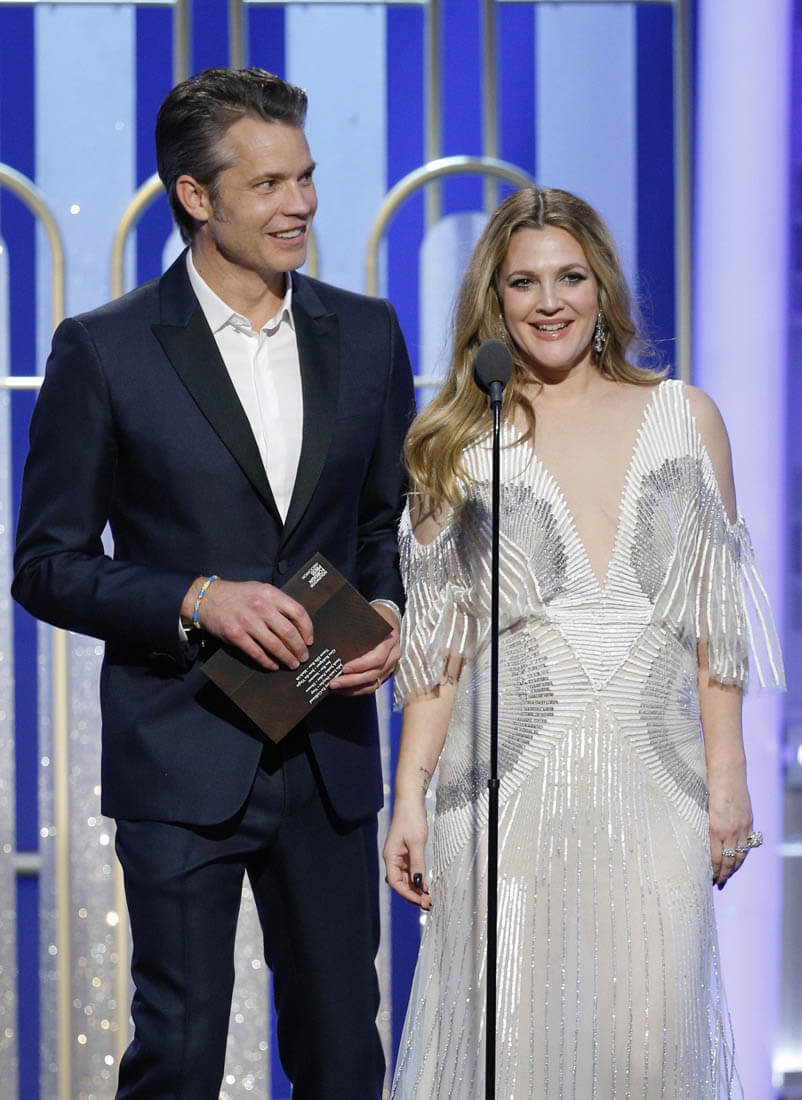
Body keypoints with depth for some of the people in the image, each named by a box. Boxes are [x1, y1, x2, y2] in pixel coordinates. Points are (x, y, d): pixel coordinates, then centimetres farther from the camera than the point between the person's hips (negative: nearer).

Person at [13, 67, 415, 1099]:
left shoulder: (365, 334, 6)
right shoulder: (103, 350, -6)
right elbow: (47, 566, -4)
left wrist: (392, 611, -4)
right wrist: (199, 599, -18)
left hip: (329, 758, 4)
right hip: (182, 762, -4)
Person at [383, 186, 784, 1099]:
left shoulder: (684, 419, 7)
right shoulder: (461, 440, 6)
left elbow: (715, 619, 7)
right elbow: (437, 640, 5)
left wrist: (726, 783, 2)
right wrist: (410, 798, -1)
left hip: (654, 773, 1)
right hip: (512, 781, -1)